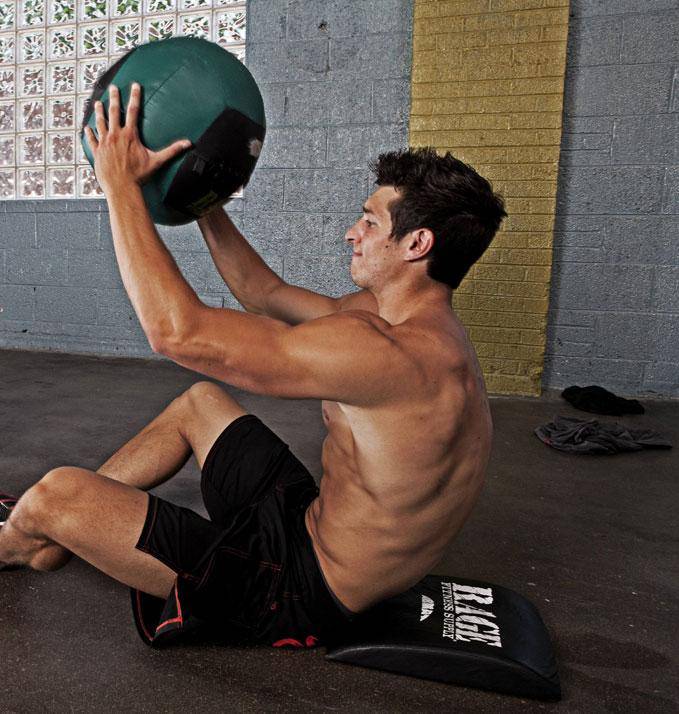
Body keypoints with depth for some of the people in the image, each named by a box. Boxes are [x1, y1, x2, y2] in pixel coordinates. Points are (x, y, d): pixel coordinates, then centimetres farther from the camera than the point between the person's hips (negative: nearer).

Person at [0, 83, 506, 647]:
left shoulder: (392, 354, -31)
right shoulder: (421, 324, 1)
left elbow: (178, 331, -32)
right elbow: (265, 294, 9)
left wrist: (120, 183, -21)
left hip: (297, 594, -9)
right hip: (315, 523, 9)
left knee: (57, 492, -12)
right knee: (200, 401, 19)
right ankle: (47, 532, 34)